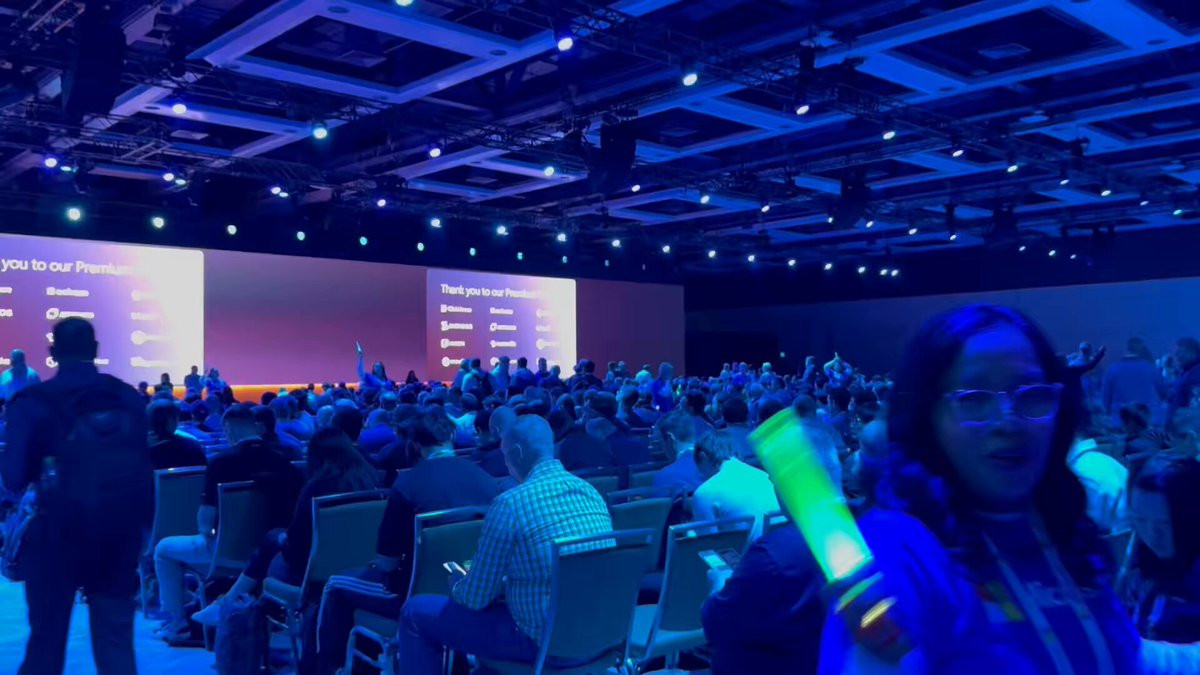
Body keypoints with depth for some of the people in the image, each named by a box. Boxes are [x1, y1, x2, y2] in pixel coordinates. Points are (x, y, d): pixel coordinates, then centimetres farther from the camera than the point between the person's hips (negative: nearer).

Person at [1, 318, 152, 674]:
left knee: (46, 640, 14)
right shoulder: (130, 399, 1)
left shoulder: (33, 401, -8)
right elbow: (148, 471, 4)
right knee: (116, 642, 11)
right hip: (120, 532, 3)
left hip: (58, 532, -2)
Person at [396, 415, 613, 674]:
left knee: (415, 612, 6)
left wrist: (456, 587, 13)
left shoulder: (510, 503, -18)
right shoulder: (591, 492, 2)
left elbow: (476, 598, -9)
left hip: (544, 642, -7)